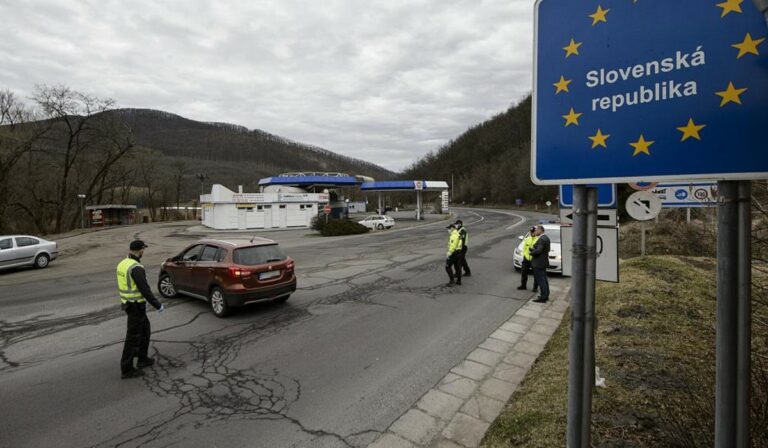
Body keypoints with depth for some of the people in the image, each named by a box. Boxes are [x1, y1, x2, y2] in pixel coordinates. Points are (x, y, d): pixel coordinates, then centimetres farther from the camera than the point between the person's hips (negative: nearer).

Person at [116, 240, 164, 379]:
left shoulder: (123, 264, 6)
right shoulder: (136, 268, -25)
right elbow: (145, 289, -24)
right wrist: (158, 305, -13)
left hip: (128, 303, 10)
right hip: (136, 306, -10)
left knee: (145, 330, 21)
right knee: (133, 337, 1)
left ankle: (142, 359, 31)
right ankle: (127, 369, 11)